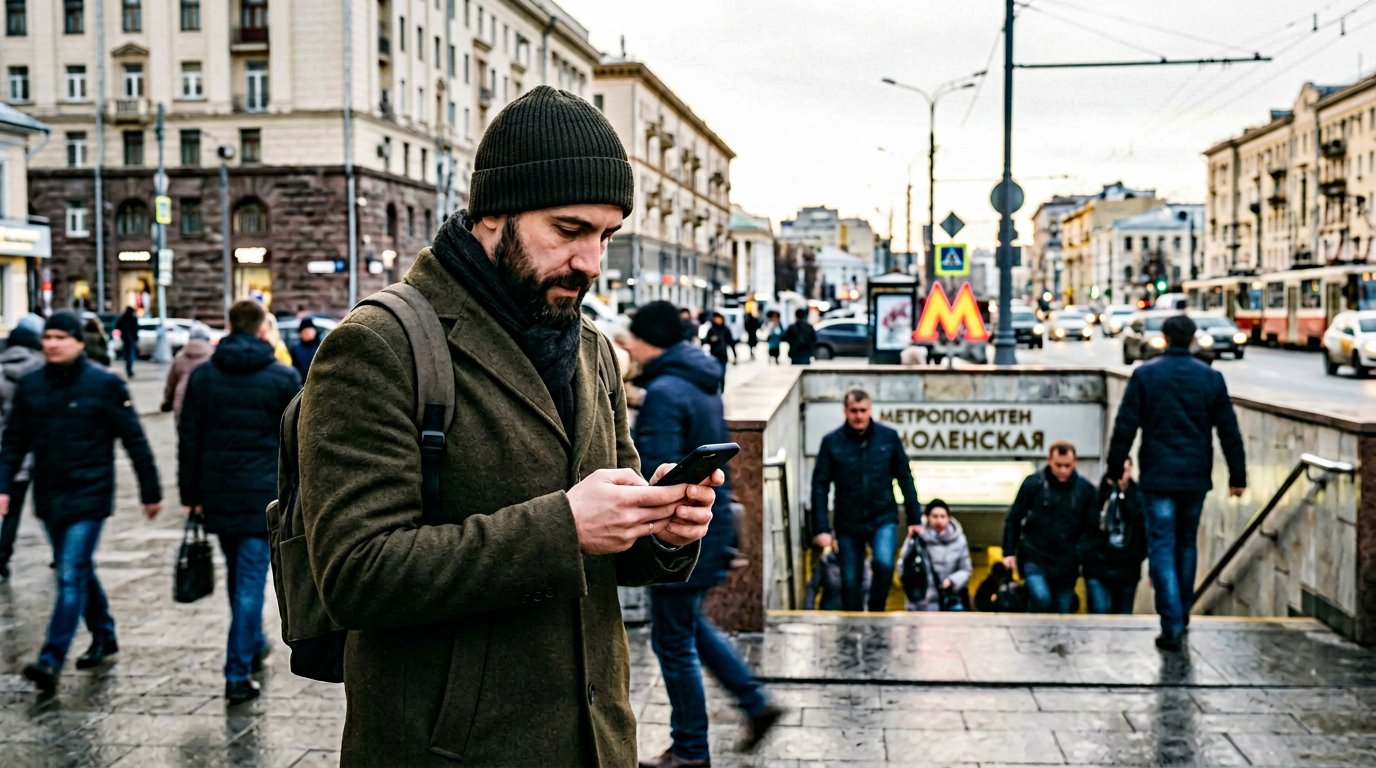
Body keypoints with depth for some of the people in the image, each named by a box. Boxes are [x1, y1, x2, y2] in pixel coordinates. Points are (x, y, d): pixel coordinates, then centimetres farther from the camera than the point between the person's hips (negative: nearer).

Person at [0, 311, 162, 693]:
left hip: (89, 496, -5)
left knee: (71, 575, -11)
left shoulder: (104, 385, -9)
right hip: (49, 497, 5)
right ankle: (104, 637, 34)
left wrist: (151, 492, -3)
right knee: (79, 571, 17)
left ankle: (51, 659, -11)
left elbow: (134, 441, -5)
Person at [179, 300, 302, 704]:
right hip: (263, 495, -4)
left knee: (237, 573, 21)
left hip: (217, 495, 4)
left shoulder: (202, 376, 5)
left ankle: (253, 644, 37)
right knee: (251, 579, -2)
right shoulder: (284, 378, -4)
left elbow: (188, 440, 5)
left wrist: (190, 495, 11)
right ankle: (238, 673, -4)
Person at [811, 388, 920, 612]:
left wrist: (913, 518, 3)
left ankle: (875, 616, -6)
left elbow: (905, 478, 4)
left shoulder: (889, 437, -2)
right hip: (848, 524, 1)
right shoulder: (832, 442, -4)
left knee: (884, 564, -25)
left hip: (883, 519, 0)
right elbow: (820, 486, -4)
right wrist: (821, 528, -9)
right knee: (850, 583, 7)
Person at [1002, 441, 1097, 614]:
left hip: (1066, 562, 2)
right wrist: (1009, 552, -2)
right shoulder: (1033, 484, -6)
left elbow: (1092, 527, 5)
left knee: (1062, 611, 8)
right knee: (1041, 597, -24)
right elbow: (1013, 520, 1)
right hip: (1034, 557, -2)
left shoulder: (1085, 489, -2)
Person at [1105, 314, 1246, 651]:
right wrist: (1237, 475, 11)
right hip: (1195, 478, 3)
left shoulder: (1145, 375, -4)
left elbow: (1125, 427, -6)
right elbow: (1229, 431, 4)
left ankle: (1172, 625, -10)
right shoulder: (1211, 377, 3)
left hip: (1158, 477, -3)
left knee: (1162, 548, -3)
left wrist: (1115, 468, 3)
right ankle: (1182, 613, 28)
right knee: (1187, 543, 18)